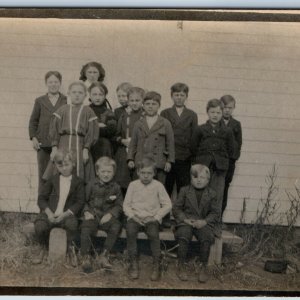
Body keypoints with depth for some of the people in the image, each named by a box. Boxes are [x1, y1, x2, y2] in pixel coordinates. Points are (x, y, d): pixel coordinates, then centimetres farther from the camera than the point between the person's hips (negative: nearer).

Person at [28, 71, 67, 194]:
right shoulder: (40, 101, 12)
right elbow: (33, 121, 12)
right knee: (43, 175, 6)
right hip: (43, 144, 2)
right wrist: (33, 137, -1)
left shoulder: (67, 101, 6)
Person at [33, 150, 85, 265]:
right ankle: (44, 248, 7)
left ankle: (70, 249, -2)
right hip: (50, 213, 2)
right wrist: (49, 213, -11)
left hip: (67, 214, -2)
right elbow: (41, 198, 6)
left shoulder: (78, 182, 4)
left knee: (72, 224, -34)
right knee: (39, 226, -27)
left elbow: (80, 202, -2)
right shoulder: (52, 180, 9)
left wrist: (65, 214, -15)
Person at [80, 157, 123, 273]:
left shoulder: (115, 188, 9)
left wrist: (111, 214, -11)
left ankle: (104, 256, -21)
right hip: (92, 216, 0)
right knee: (86, 228, -30)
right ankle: (86, 257, -15)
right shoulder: (91, 186, 9)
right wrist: (86, 211, -8)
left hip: (107, 217, 1)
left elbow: (119, 205, 6)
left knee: (116, 226, -30)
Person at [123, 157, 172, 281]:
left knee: (153, 233, -33)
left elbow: (167, 205, 4)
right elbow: (126, 204, 9)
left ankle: (156, 265, -16)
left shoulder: (158, 185, 7)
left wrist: (156, 217, -9)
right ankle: (133, 264, -16)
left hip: (152, 218, -1)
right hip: (135, 217, 1)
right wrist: (132, 215, -9)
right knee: (130, 231, -31)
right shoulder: (133, 185, 11)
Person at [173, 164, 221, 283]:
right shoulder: (184, 191, 9)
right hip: (186, 221, 0)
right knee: (184, 236, -32)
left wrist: (205, 221, -12)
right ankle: (181, 265, -12)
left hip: (204, 223, 0)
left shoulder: (211, 194, 9)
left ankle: (203, 267, -10)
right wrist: (185, 219, -10)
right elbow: (176, 208, 6)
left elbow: (216, 212, 5)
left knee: (206, 238, -31)